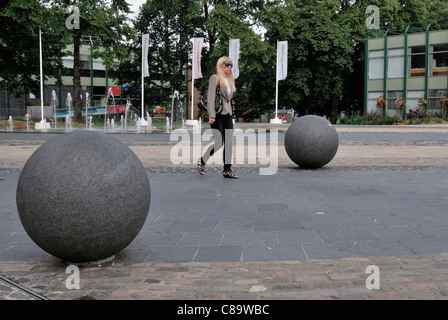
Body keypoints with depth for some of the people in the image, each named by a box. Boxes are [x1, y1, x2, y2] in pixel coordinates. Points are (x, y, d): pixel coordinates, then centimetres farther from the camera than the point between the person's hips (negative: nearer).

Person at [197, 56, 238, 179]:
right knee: (219, 143, -11)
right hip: (218, 114, -7)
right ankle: (202, 161, 12)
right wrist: (211, 115, -18)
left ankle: (227, 170, 6)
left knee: (228, 143, 2)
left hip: (228, 114, 7)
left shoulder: (230, 80, 21)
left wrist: (230, 112, 16)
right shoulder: (215, 78, -2)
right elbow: (210, 97, -10)